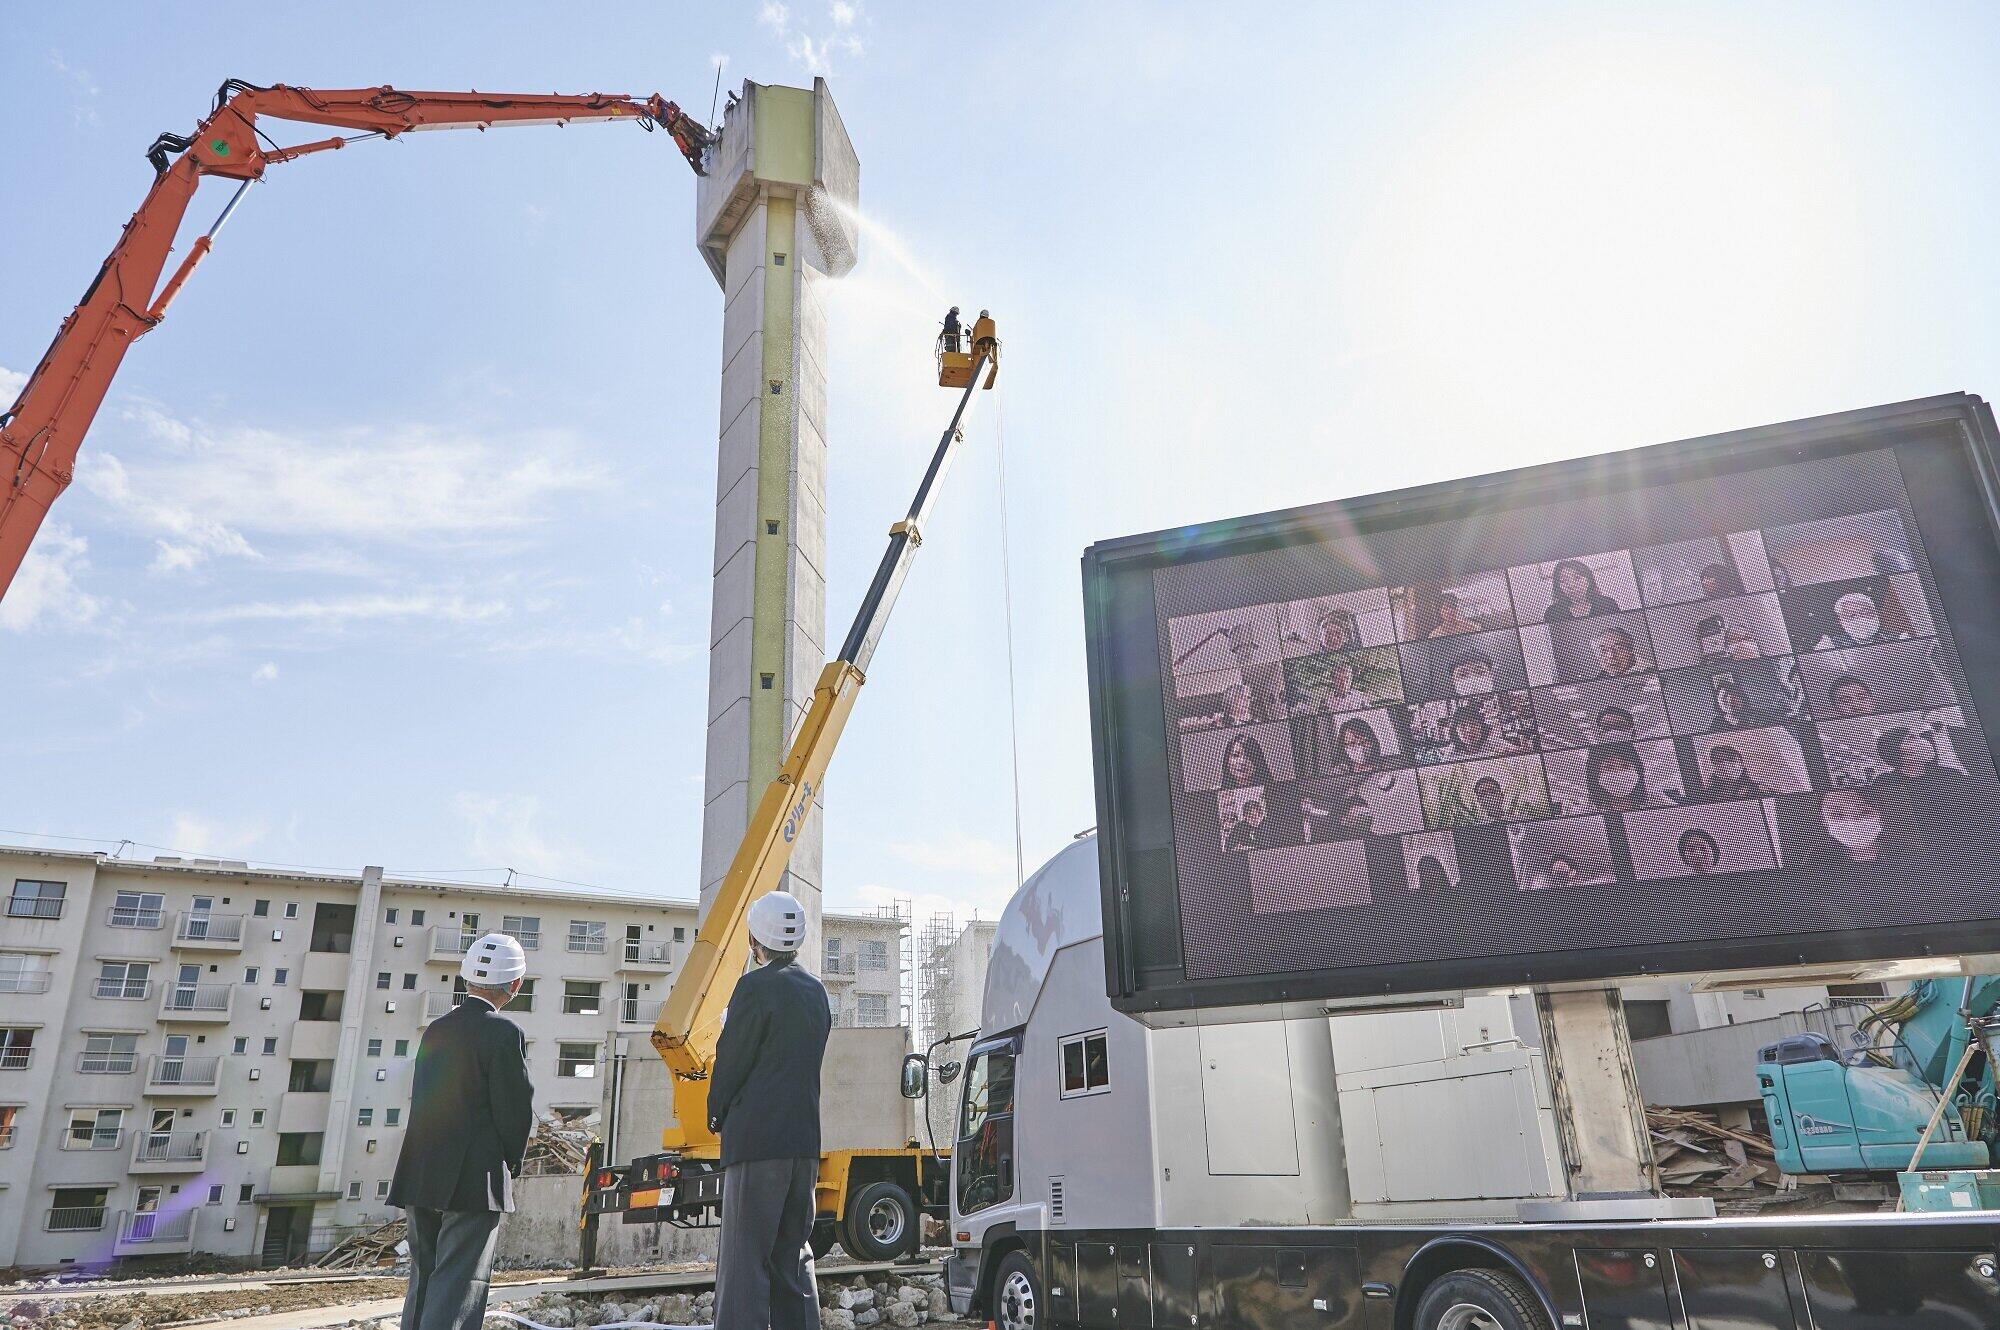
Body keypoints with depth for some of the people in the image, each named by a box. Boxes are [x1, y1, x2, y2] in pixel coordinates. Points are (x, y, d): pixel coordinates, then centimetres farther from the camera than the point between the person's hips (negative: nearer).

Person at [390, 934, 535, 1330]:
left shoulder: (436, 1030, 9)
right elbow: (516, 1109, -12)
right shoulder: (504, 1033, -12)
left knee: (423, 1280, 15)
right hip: (474, 1179, -7)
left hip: (420, 1176, 7)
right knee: (458, 1284, -4)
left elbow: (422, 1100, 12)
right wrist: (512, 1164, 6)